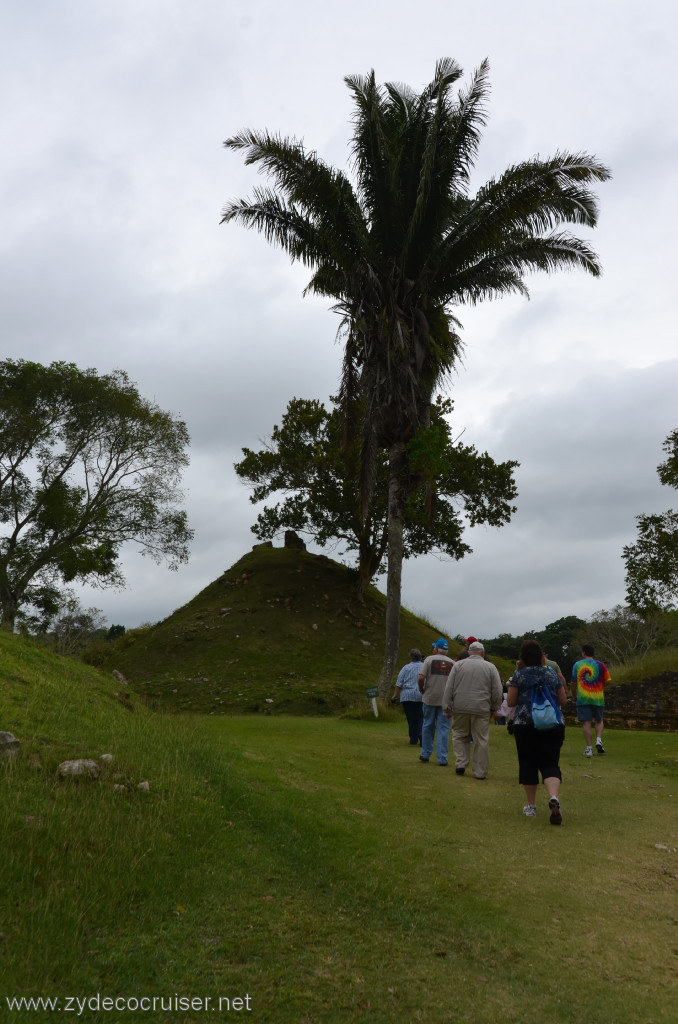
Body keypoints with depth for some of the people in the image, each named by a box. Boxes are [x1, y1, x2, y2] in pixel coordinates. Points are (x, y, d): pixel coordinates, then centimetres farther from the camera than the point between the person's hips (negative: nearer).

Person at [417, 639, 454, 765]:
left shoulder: (430, 659, -5)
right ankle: (442, 759, 3)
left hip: (429, 698, -1)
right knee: (443, 729, 4)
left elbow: (421, 678, -13)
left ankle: (425, 755, 20)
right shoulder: (452, 663, 3)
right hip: (446, 700, 1)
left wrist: (422, 689, 3)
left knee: (427, 726, 13)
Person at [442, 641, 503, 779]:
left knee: (459, 736, 16)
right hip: (481, 710, -1)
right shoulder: (490, 667, 3)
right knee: (481, 740, 6)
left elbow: (448, 689, 1)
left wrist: (447, 708, 5)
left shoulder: (458, 665, 4)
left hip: (460, 708, 1)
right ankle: (480, 772, 9)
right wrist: (494, 708, 16)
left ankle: (460, 763, 6)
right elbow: (498, 691, 3)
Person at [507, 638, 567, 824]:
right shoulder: (552, 673, 7)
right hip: (553, 725, 2)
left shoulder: (519, 675, -1)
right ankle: (554, 797, -25)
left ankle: (531, 806, 16)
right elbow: (563, 701, 11)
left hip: (524, 725, -2)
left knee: (528, 764, 11)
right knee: (550, 764, 2)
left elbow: (510, 702, -1)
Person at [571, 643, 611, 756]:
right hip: (598, 698, 1)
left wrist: (573, 695, 18)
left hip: (583, 698, -1)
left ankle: (589, 748, -4)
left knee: (586, 722, -1)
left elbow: (573, 683, 3)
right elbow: (607, 681, 2)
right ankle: (599, 739, -2)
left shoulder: (577, 665, 1)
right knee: (599, 721, 19)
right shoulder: (601, 665, 3)